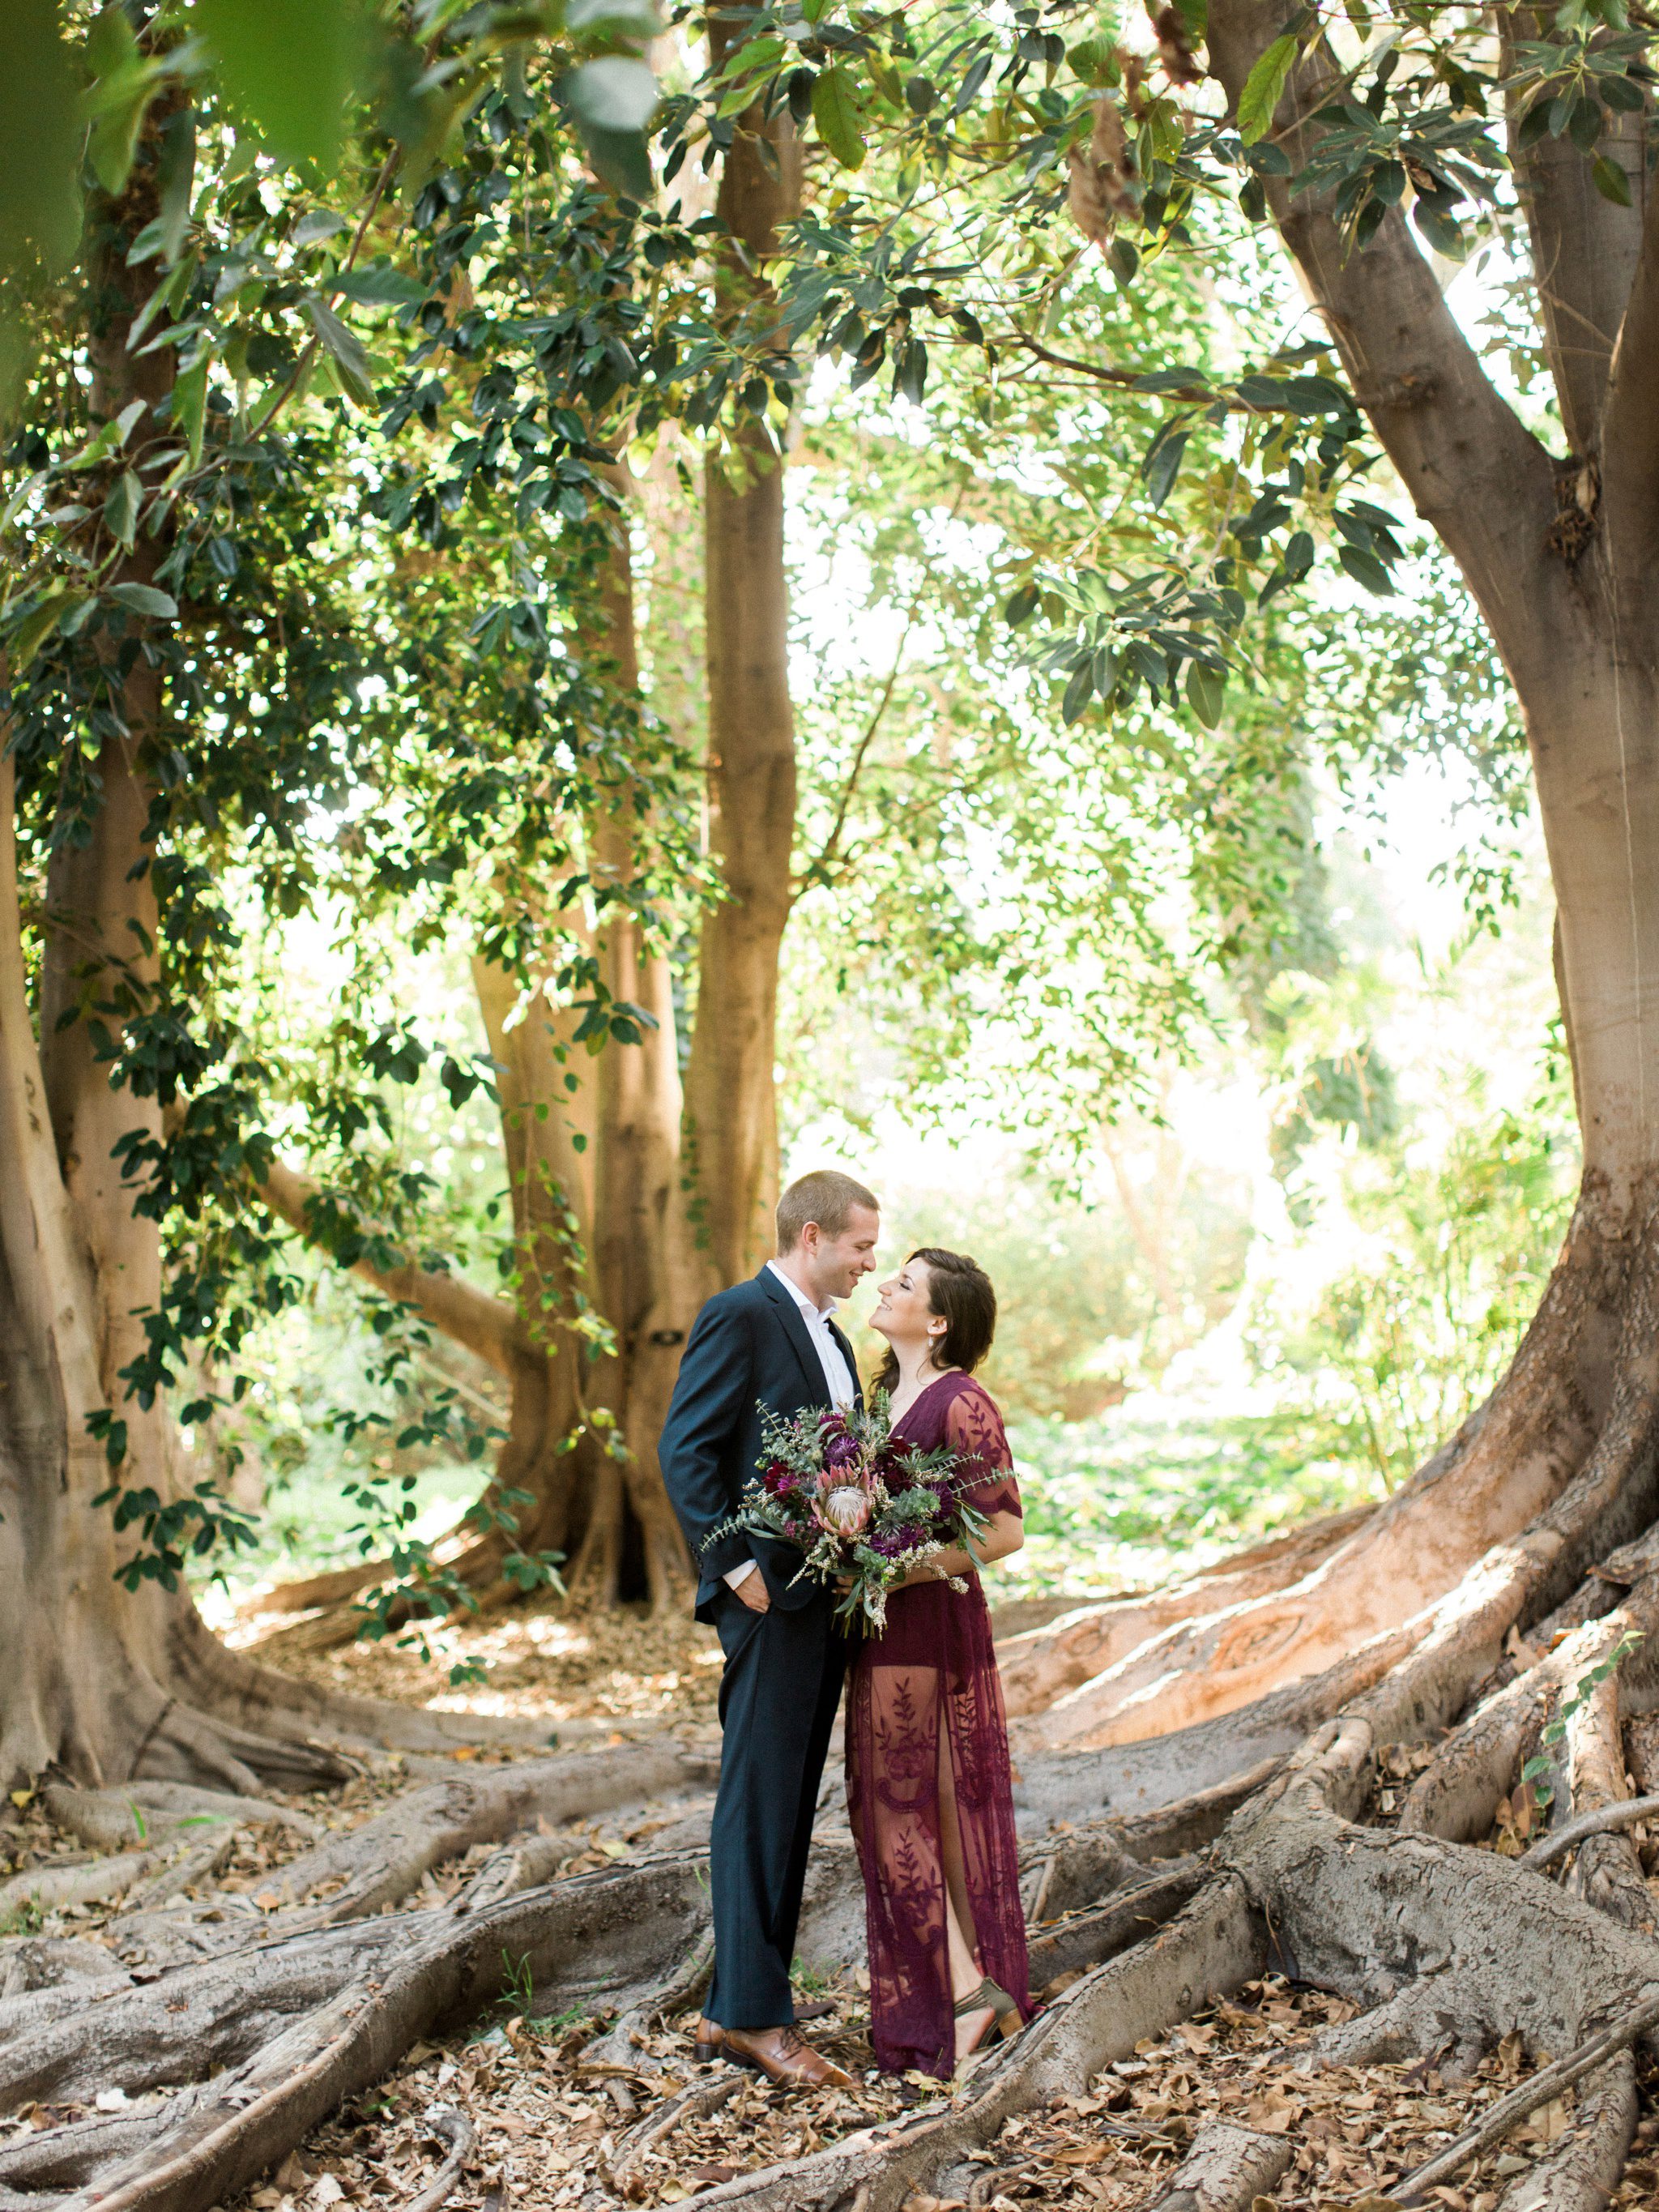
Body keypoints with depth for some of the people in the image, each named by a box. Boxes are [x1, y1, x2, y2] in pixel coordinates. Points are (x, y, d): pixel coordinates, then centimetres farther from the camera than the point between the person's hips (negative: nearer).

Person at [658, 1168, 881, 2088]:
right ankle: (753, 2013, 2)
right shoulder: (739, 1316, -9)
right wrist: (735, 1567, -19)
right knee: (758, 1807, -4)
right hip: (768, 1596, -9)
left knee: (786, 1810, 11)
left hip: (823, 1598, 9)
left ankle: (734, 2013, 18)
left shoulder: (830, 1336, 19)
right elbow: (685, 1451, -15)